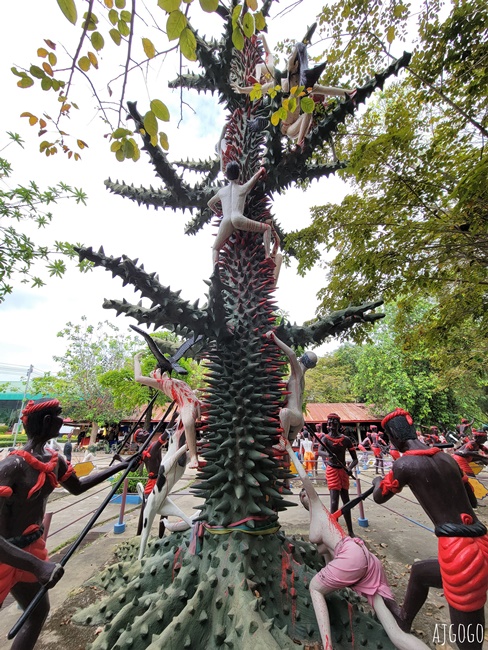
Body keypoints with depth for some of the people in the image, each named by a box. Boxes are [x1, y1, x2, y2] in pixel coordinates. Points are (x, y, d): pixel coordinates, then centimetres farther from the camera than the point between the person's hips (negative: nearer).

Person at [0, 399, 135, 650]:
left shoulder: (54, 460, -4)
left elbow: (77, 487, 13)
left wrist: (117, 468, 14)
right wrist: (37, 565, -36)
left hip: (31, 545, 8)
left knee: (39, 610, 23)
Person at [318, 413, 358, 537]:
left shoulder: (346, 439, 1)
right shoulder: (325, 438, -9)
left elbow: (355, 459, 3)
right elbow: (319, 451, -28)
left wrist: (350, 468, -17)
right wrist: (328, 454, -50)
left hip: (343, 470, 5)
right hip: (332, 470, -4)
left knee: (346, 500, 15)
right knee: (334, 500, -10)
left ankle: (350, 531, 29)